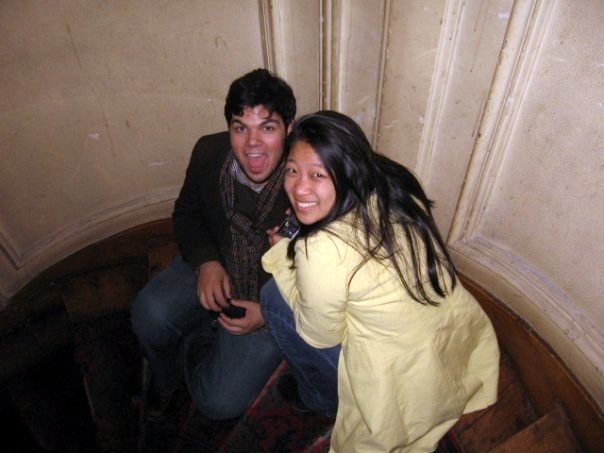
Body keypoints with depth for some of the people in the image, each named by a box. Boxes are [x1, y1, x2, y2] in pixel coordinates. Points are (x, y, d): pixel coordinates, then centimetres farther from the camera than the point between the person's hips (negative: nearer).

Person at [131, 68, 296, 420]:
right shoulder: (209, 152, -13)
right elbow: (186, 212, 5)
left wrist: (270, 312, -21)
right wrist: (205, 261, -14)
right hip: (214, 267, 4)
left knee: (220, 403, -11)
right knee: (150, 314, -23)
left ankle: (195, 343, 23)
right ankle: (168, 377, 14)